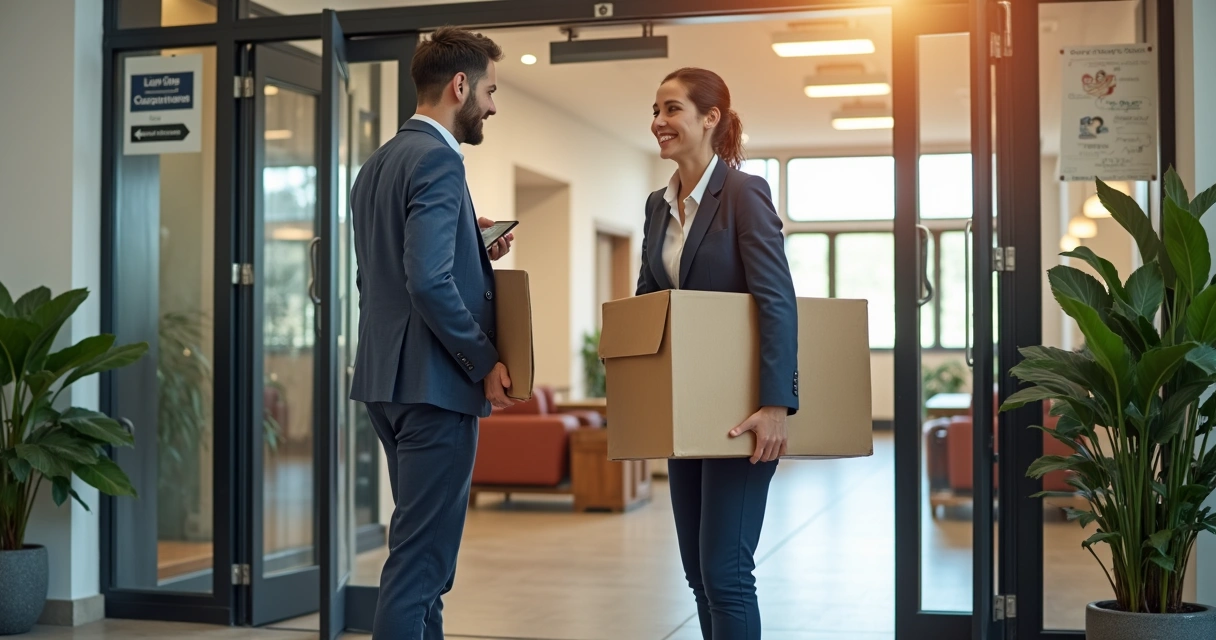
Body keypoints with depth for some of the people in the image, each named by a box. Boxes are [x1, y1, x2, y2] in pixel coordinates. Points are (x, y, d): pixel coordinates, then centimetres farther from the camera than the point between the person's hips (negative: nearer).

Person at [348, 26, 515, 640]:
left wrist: (476, 251, 15)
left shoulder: (377, 163, 15)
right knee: (421, 555, -5)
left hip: (388, 378, 10)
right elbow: (429, 282, -23)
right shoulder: (438, 159, -14)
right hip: (434, 382, -10)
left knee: (425, 548, 18)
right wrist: (485, 362, -14)